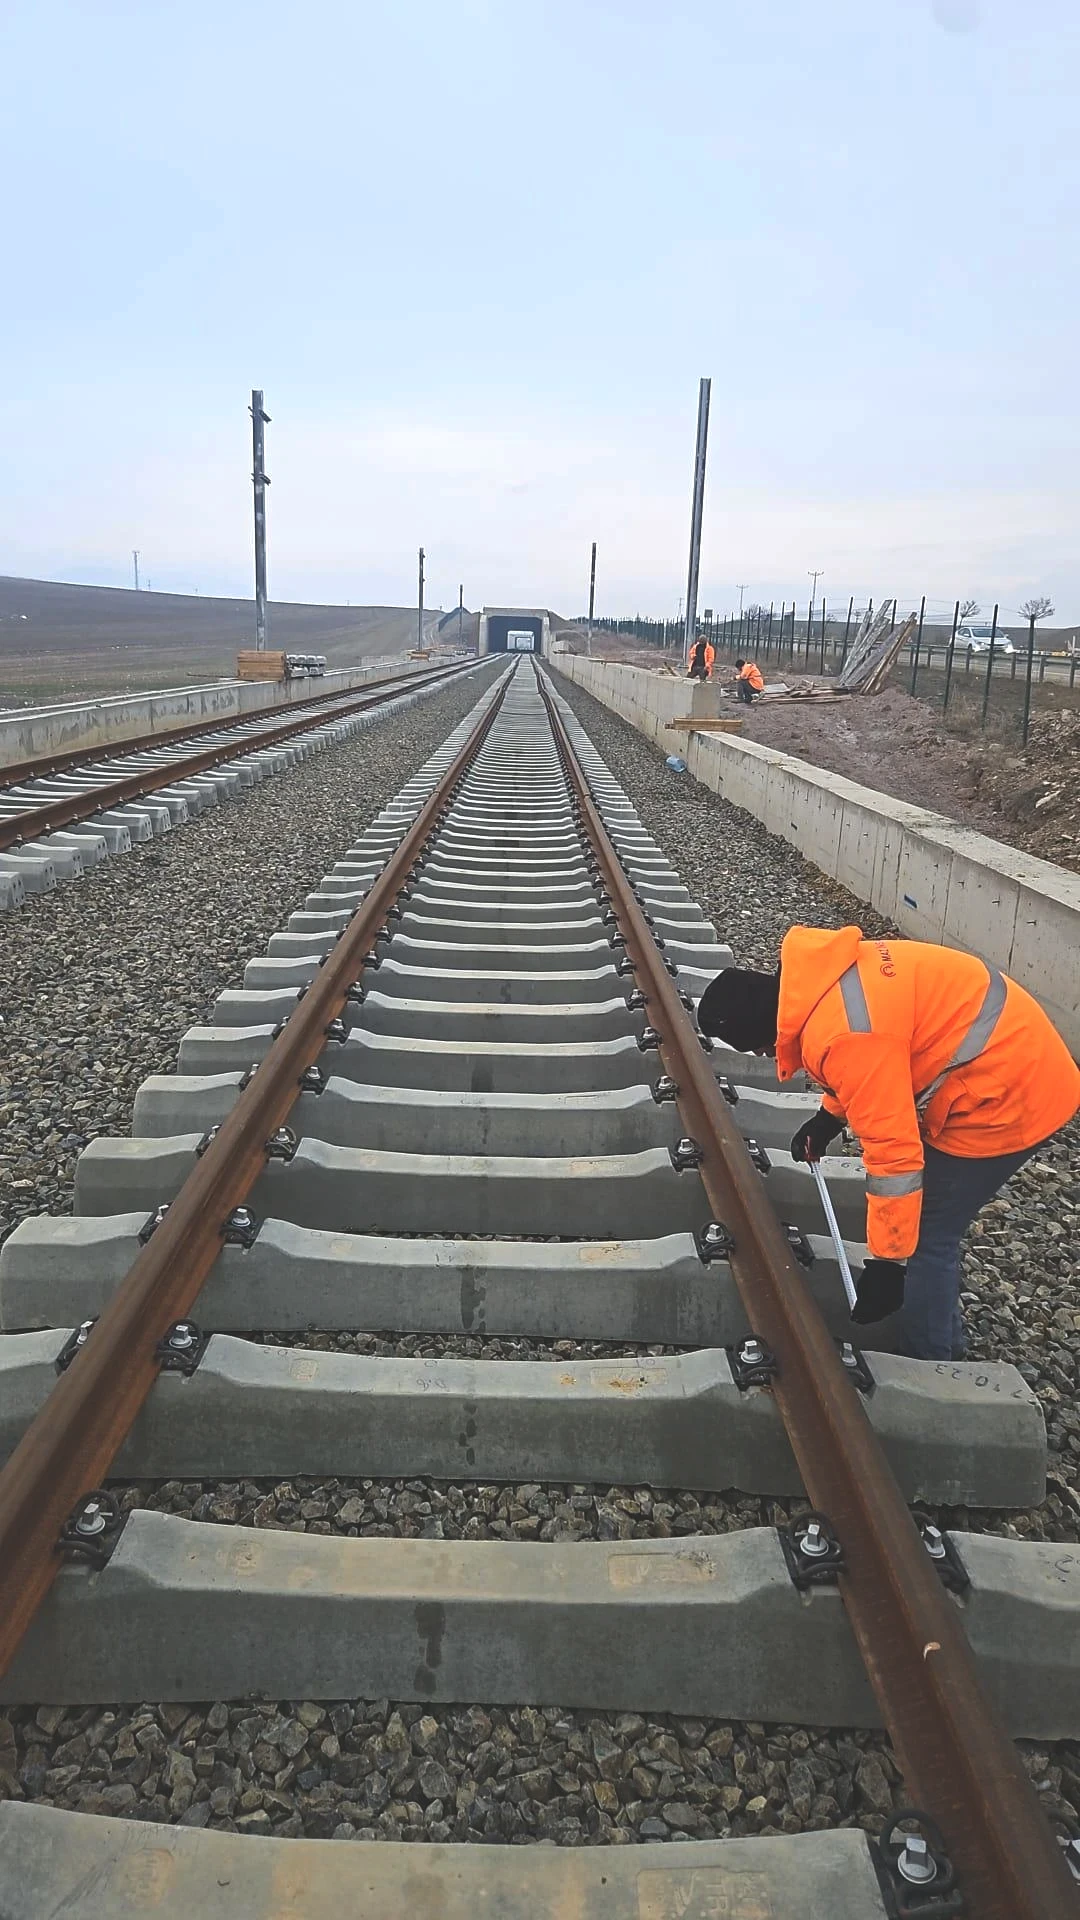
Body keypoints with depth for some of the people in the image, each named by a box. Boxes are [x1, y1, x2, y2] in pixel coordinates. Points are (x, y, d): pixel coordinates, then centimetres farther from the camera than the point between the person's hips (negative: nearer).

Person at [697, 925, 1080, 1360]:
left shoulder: (842, 1036, -31)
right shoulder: (819, 976, -1)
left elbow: (894, 1151, -29)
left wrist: (888, 1261, -21)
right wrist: (829, 1116, 22)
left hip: (1004, 1096, -10)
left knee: (926, 1238, 0)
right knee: (931, 1226, 19)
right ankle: (941, 1344, 34)